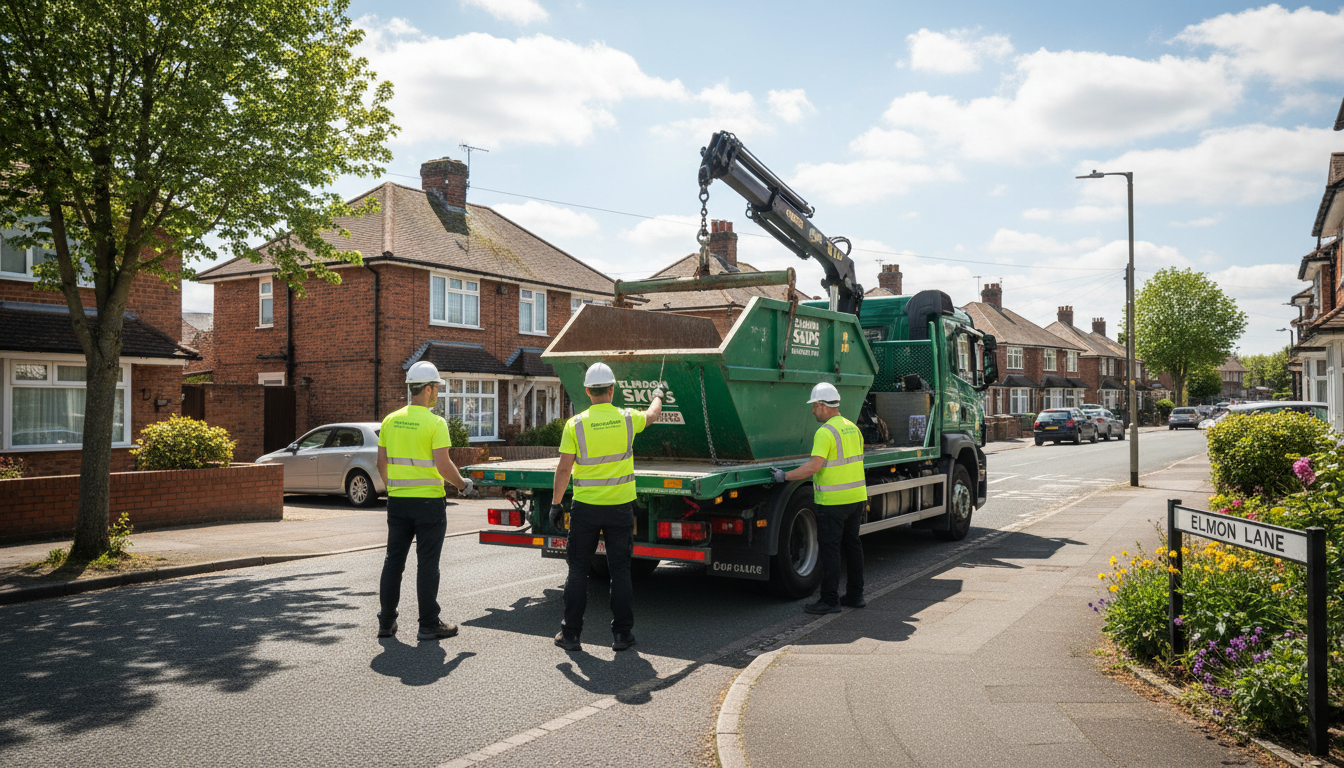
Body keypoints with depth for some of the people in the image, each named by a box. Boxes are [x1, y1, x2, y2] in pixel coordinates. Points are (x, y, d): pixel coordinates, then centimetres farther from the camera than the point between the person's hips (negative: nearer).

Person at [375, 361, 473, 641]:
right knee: (427, 564, 2)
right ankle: (429, 625, 8)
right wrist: (462, 484, -2)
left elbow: (382, 463, 11)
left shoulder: (391, 420, 6)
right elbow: (443, 465, -18)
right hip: (428, 502, -5)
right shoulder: (435, 423, -12)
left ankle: (386, 622, 19)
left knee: (393, 561, 12)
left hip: (397, 501, 6)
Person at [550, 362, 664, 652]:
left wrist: (555, 503, 2)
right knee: (620, 571, 9)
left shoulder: (575, 424, -9)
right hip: (620, 508, 1)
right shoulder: (627, 419, -4)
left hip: (585, 507, -1)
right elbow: (652, 414, 19)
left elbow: (564, 469, -8)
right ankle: (622, 634, 14)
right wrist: (658, 396, 40)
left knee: (578, 570, 9)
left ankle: (570, 633, 14)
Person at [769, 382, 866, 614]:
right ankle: (855, 595, 22)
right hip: (856, 497, 8)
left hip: (833, 501, -8)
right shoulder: (853, 428, 11)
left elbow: (814, 466, -24)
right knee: (852, 544, 15)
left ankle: (830, 600, 2)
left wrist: (785, 476, -14)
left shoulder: (825, 432, -16)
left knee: (830, 548, -2)